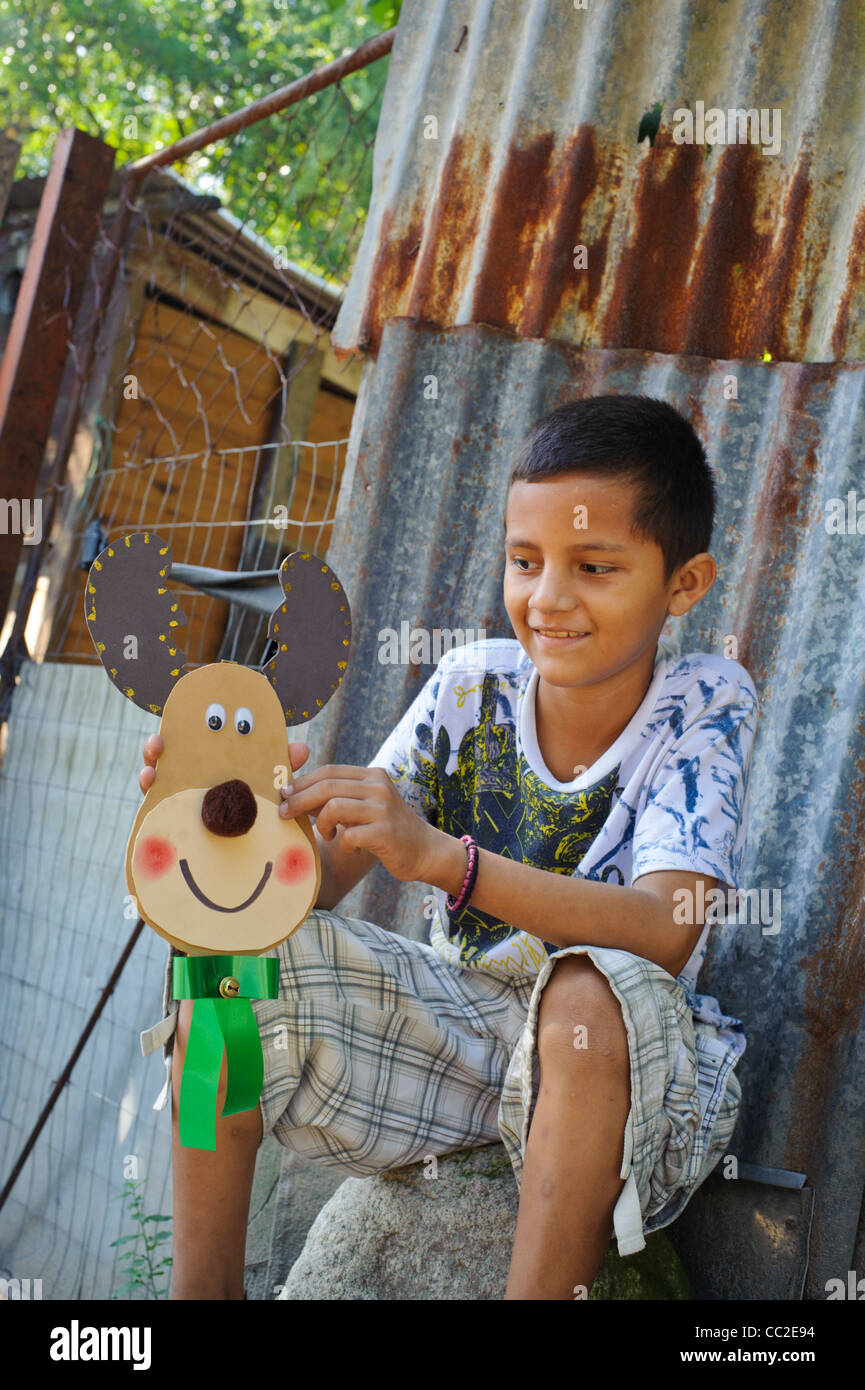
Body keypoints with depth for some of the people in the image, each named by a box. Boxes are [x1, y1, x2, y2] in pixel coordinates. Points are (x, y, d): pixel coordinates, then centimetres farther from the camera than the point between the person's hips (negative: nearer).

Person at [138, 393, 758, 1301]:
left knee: (596, 991, -38)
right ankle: (203, 1288, -3)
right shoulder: (472, 685, -3)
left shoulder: (705, 704, -12)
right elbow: (323, 879, -7)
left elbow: (666, 935, -28)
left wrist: (442, 857, -39)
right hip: (454, 1015, 4)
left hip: (615, 1059, -4)